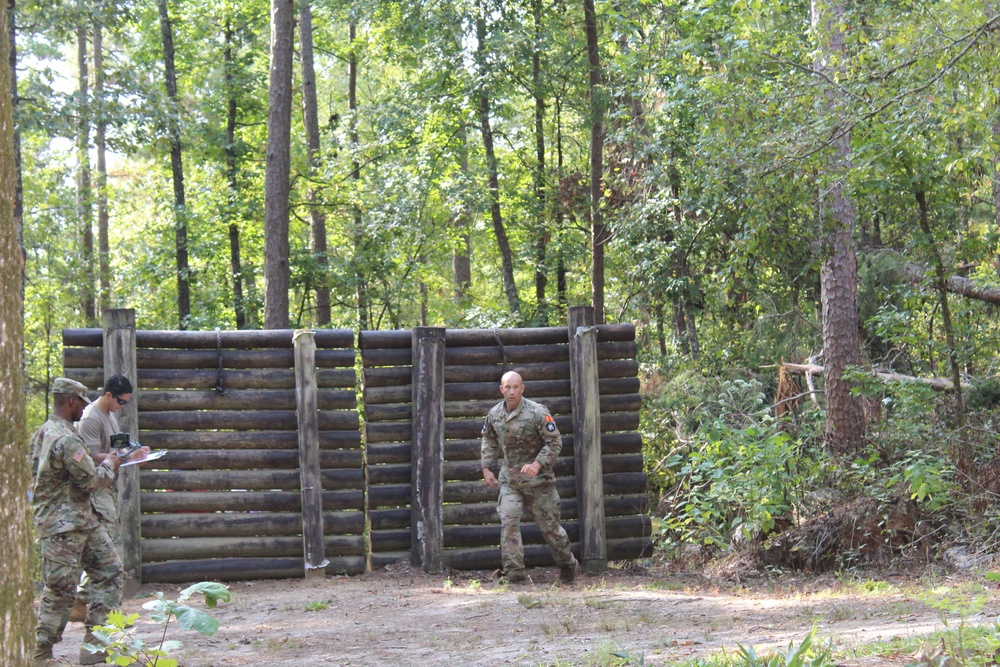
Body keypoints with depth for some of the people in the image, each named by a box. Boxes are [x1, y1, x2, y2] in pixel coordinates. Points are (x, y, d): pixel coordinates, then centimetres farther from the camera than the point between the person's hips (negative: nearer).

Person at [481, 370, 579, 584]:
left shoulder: (538, 412, -14)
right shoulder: (494, 415, 2)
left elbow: (555, 442, -12)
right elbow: (489, 442, 20)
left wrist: (538, 464, -24)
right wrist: (486, 468, 11)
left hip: (537, 479, -4)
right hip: (509, 480, 4)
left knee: (549, 525, 6)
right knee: (508, 522, -12)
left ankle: (567, 565, 27)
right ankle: (514, 571, -9)